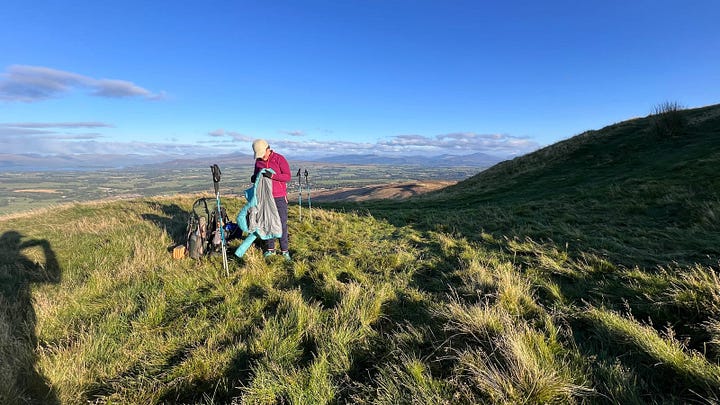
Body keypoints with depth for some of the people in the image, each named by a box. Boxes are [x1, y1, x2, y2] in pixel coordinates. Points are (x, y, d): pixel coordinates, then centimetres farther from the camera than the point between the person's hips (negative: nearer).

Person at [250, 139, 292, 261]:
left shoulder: (279, 159, -7)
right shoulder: (258, 161, 8)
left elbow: (288, 176, -11)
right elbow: (255, 177, 18)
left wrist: (272, 175, -25)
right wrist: (254, 178, -7)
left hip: (279, 197, -4)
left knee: (282, 223, -1)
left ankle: (285, 250, 7)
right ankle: (270, 249, 18)